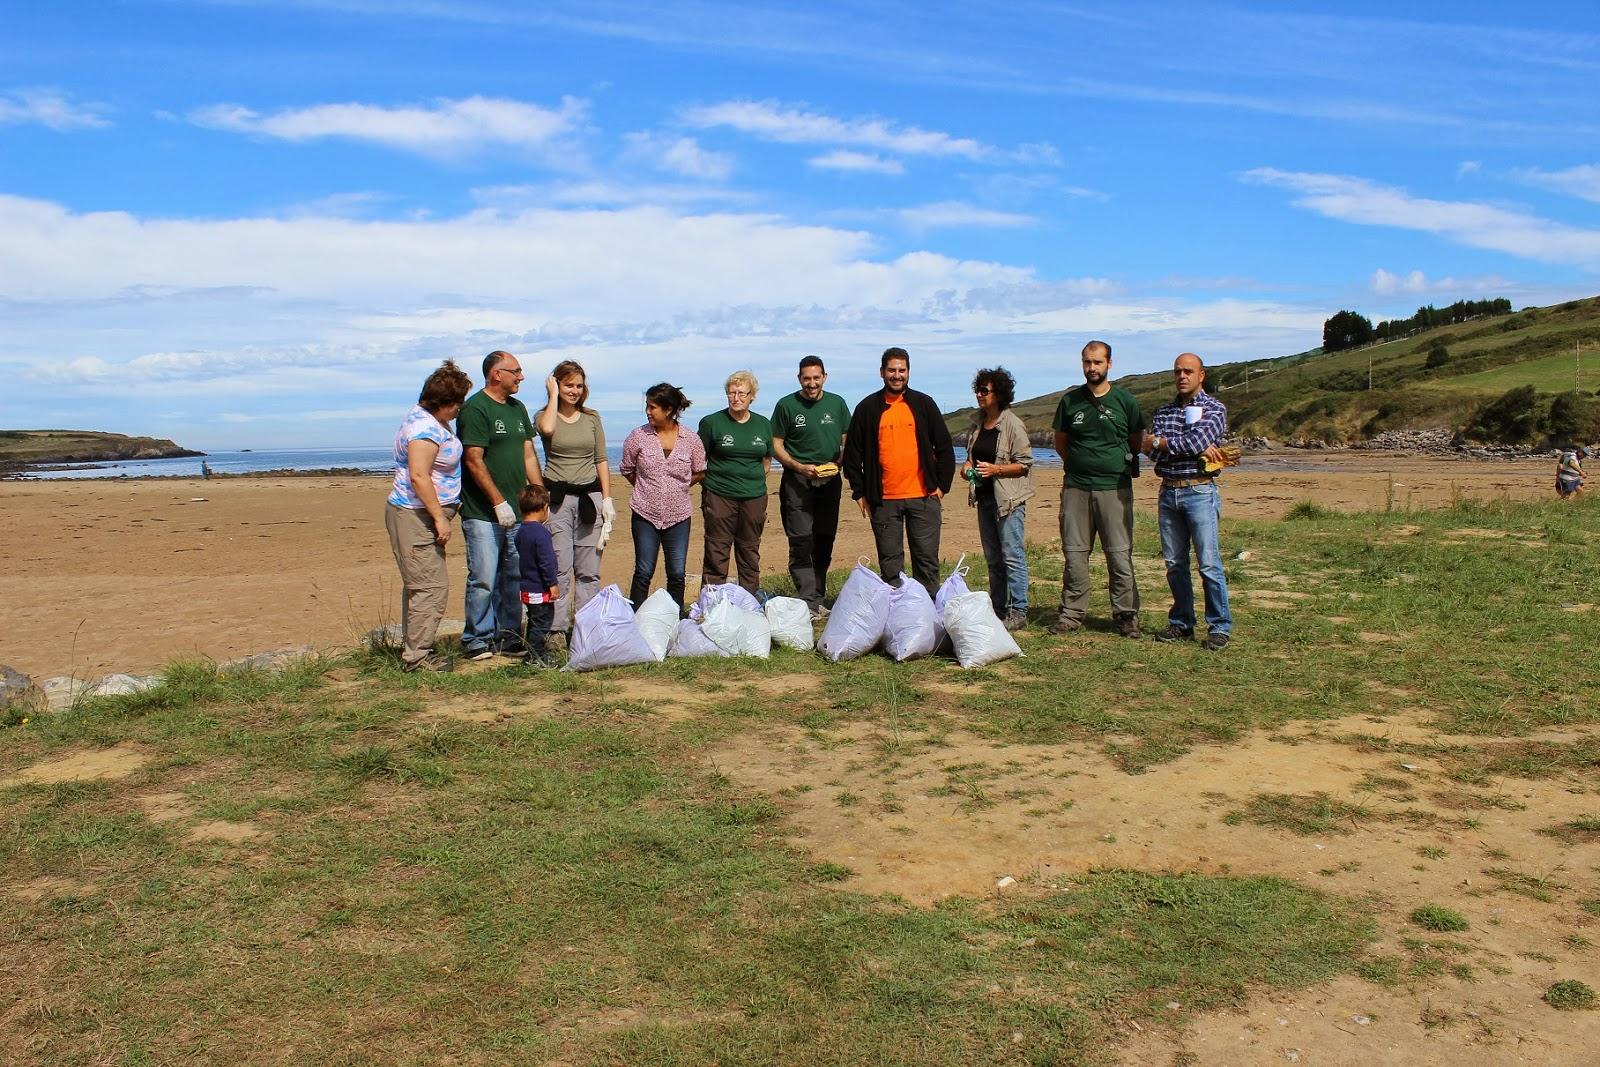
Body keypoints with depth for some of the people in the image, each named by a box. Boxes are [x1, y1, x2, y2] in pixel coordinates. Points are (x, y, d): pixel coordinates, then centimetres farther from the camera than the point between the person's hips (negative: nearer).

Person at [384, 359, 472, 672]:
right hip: (415, 516, -11)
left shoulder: (430, 418, 13)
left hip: (423, 516, 11)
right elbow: (418, 476, -27)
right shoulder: (425, 428, -20)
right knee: (431, 586, -10)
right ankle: (416, 656, -6)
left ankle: (411, 647, 25)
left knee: (419, 585, 16)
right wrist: (439, 517, -24)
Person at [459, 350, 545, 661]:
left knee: (514, 577, 9)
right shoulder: (475, 408, -9)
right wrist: (499, 502, -16)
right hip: (482, 514, -7)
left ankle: (508, 635, 19)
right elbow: (474, 460, -14)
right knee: (483, 579, -5)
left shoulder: (517, 408, 16)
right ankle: (477, 640, 6)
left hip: (517, 511, 7)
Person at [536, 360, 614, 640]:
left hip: (589, 496, 3)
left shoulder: (592, 418, 12)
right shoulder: (545, 415, 4)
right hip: (557, 498, -3)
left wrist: (607, 499, 5)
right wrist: (554, 396, -7)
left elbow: (601, 460, 12)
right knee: (559, 568, -6)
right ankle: (557, 628, 0)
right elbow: (547, 429, -22)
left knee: (589, 570, 3)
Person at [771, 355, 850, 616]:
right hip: (797, 480, -4)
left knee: (825, 540, 8)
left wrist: (837, 464, -6)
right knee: (801, 541, -10)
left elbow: (847, 441, 13)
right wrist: (799, 467, -15)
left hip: (829, 480, 4)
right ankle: (808, 603, -10)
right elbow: (776, 445, 0)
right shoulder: (786, 405, -1)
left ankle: (818, 598, 18)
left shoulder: (837, 403, 7)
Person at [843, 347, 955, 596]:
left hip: (923, 496, 0)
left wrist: (942, 486, 2)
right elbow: (852, 454, 8)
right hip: (883, 500, 0)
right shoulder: (867, 408, 5)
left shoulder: (924, 404, 6)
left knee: (927, 558, 2)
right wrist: (860, 492, 3)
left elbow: (944, 448, 9)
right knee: (889, 560, 5)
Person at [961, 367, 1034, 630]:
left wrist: (996, 469, -21)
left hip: (1009, 499, -8)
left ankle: (1018, 611, -2)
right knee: (992, 557, 13)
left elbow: (1024, 463, -11)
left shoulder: (1013, 424, -10)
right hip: (984, 497, 8)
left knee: (1012, 556, -7)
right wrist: (968, 466, 4)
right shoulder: (977, 422, 11)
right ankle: (998, 608, 21)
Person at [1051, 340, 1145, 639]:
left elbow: (1137, 444, 13)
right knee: (1074, 553, 3)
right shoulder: (1070, 400, 8)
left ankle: (1126, 614, 7)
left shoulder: (1125, 400, 4)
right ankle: (1071, 613, 11)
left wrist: (1117, 463, 9)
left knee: (1120, 554, -2)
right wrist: (1078, 463, 12)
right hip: (1076, 487, 2)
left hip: (1114, 487, -2)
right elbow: (1060, 443, 18)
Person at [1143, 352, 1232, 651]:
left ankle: (1219, 627, 2)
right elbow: (1151, 450, -3)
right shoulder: (1163, 411, 13)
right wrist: (1199, 448, -12)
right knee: (1174, 564, 9)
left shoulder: (1215, 409, 0)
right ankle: (1181, 624, 18)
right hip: (1168, 493, 5)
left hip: (1199, 492, -5)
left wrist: (1160, 442, -5)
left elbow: (1197, 440, -17)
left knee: (1209, 564, -6)